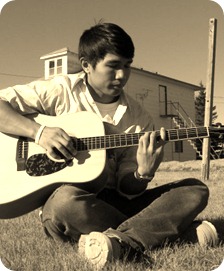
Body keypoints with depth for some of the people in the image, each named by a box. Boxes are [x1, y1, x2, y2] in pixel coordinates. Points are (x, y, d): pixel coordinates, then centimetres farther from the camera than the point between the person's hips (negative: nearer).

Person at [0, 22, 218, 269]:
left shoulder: (139, 119, 2)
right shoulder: (61, 91, -2)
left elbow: (128, 189, 1)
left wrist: (144, 173, -22)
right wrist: (38, 131, -22)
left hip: (114, 202, 4)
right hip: (61, 201, -3)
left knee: (195, 190, -11)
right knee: (66, 198, -39)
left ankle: (119, 241, -34)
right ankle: (181, 231, -25)